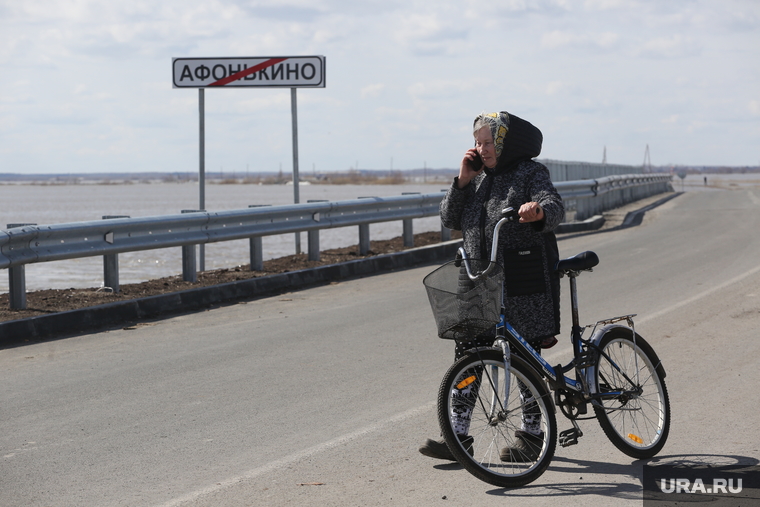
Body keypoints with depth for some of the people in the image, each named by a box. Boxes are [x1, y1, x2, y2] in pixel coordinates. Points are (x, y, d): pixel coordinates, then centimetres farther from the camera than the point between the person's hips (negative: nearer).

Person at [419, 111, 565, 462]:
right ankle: (458, 436, 2)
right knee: (466, 355, 0)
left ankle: (532, 434, 13)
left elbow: (555, 208, -20)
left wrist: (537, 210, -44)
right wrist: (463, 181, -2)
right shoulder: (479, 178, 16)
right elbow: (450, 220, 10)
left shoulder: (531, 174, -3)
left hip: (523, 285, -6)